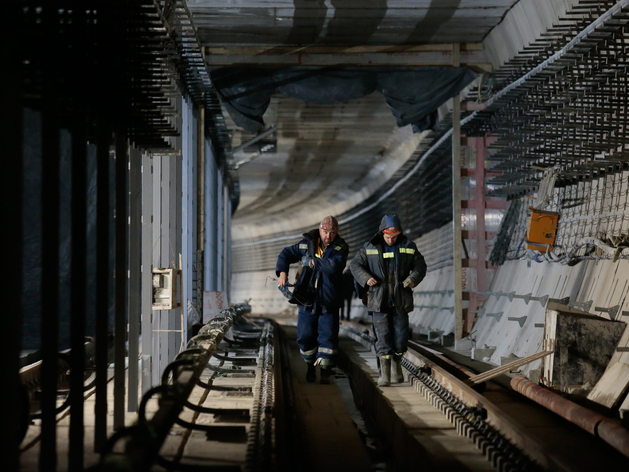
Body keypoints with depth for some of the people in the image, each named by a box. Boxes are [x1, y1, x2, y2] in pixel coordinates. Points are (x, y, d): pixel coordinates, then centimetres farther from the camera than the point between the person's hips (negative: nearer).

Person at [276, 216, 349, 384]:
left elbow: (333, 265, -27)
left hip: (329, 302, -2)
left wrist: (312, 262, -18)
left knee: (328, 336, -7)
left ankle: (325, 371, -2)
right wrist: (282, 272, -2)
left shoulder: (340, 248, -7)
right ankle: (310, 365, 29)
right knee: (305, 336, 7)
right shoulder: (307, 244, 2)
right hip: (307, 300, 3)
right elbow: (286, 254, 14)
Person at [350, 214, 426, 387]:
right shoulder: (370, 248, 1)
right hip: (379, 300, -1)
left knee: (400, 336, 5)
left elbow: (420, 265, 10)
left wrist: (412, 279, -9)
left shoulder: (408, 247, 4)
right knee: (383, 337, -5)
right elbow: (355, 265, 5)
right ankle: (384, 374, -2)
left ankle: (396, 366, 28)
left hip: (400, 301, 1)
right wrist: (366, 278, -13)